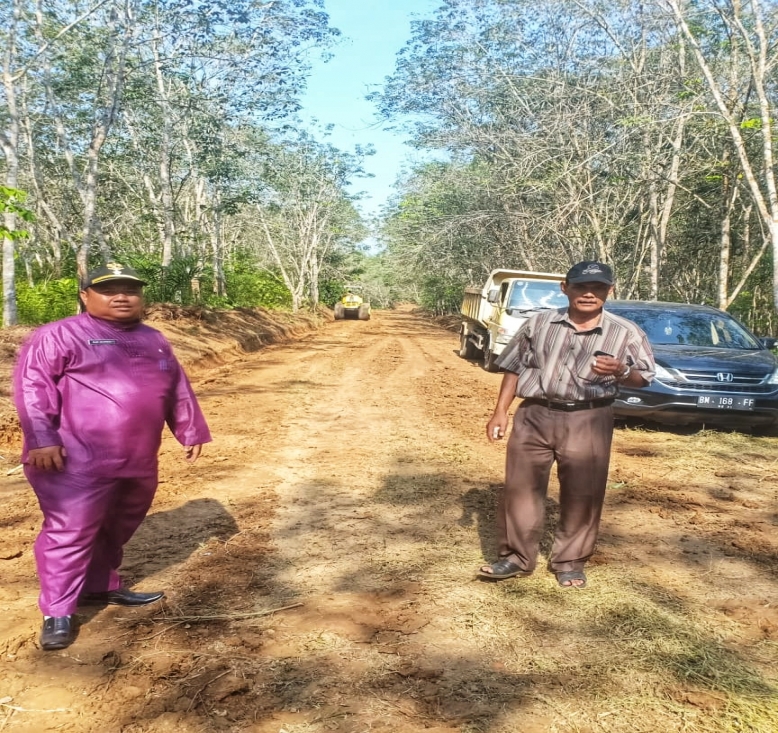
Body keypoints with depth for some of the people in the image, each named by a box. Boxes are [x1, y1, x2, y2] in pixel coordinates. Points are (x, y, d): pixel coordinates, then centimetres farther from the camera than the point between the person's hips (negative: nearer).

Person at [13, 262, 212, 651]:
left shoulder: (154, 340, 14)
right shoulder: (58, 336, -6)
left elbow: (178, 390, 20)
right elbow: (32, 385, -12)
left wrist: (191, 431, 21)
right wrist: (41, 439, -18)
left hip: (138, 461, 7)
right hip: (78, 461, -7)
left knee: (116, 529, 19)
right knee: (70, 532, -4)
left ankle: (102, 586, 38)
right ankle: (57, 613, 9)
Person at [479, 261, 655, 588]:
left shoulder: (625, 332, -1)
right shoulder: (539, 323, 3)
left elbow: (644, 377, 3)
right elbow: (514, 368, 9)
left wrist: (621, 371, -20)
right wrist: (500, 411, 4)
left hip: (587, 421, -1)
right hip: (534, 415, 1)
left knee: (582, 494, 5)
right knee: (520, 487, 5)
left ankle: (570, 562, 24)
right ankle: (516, 557, 20)